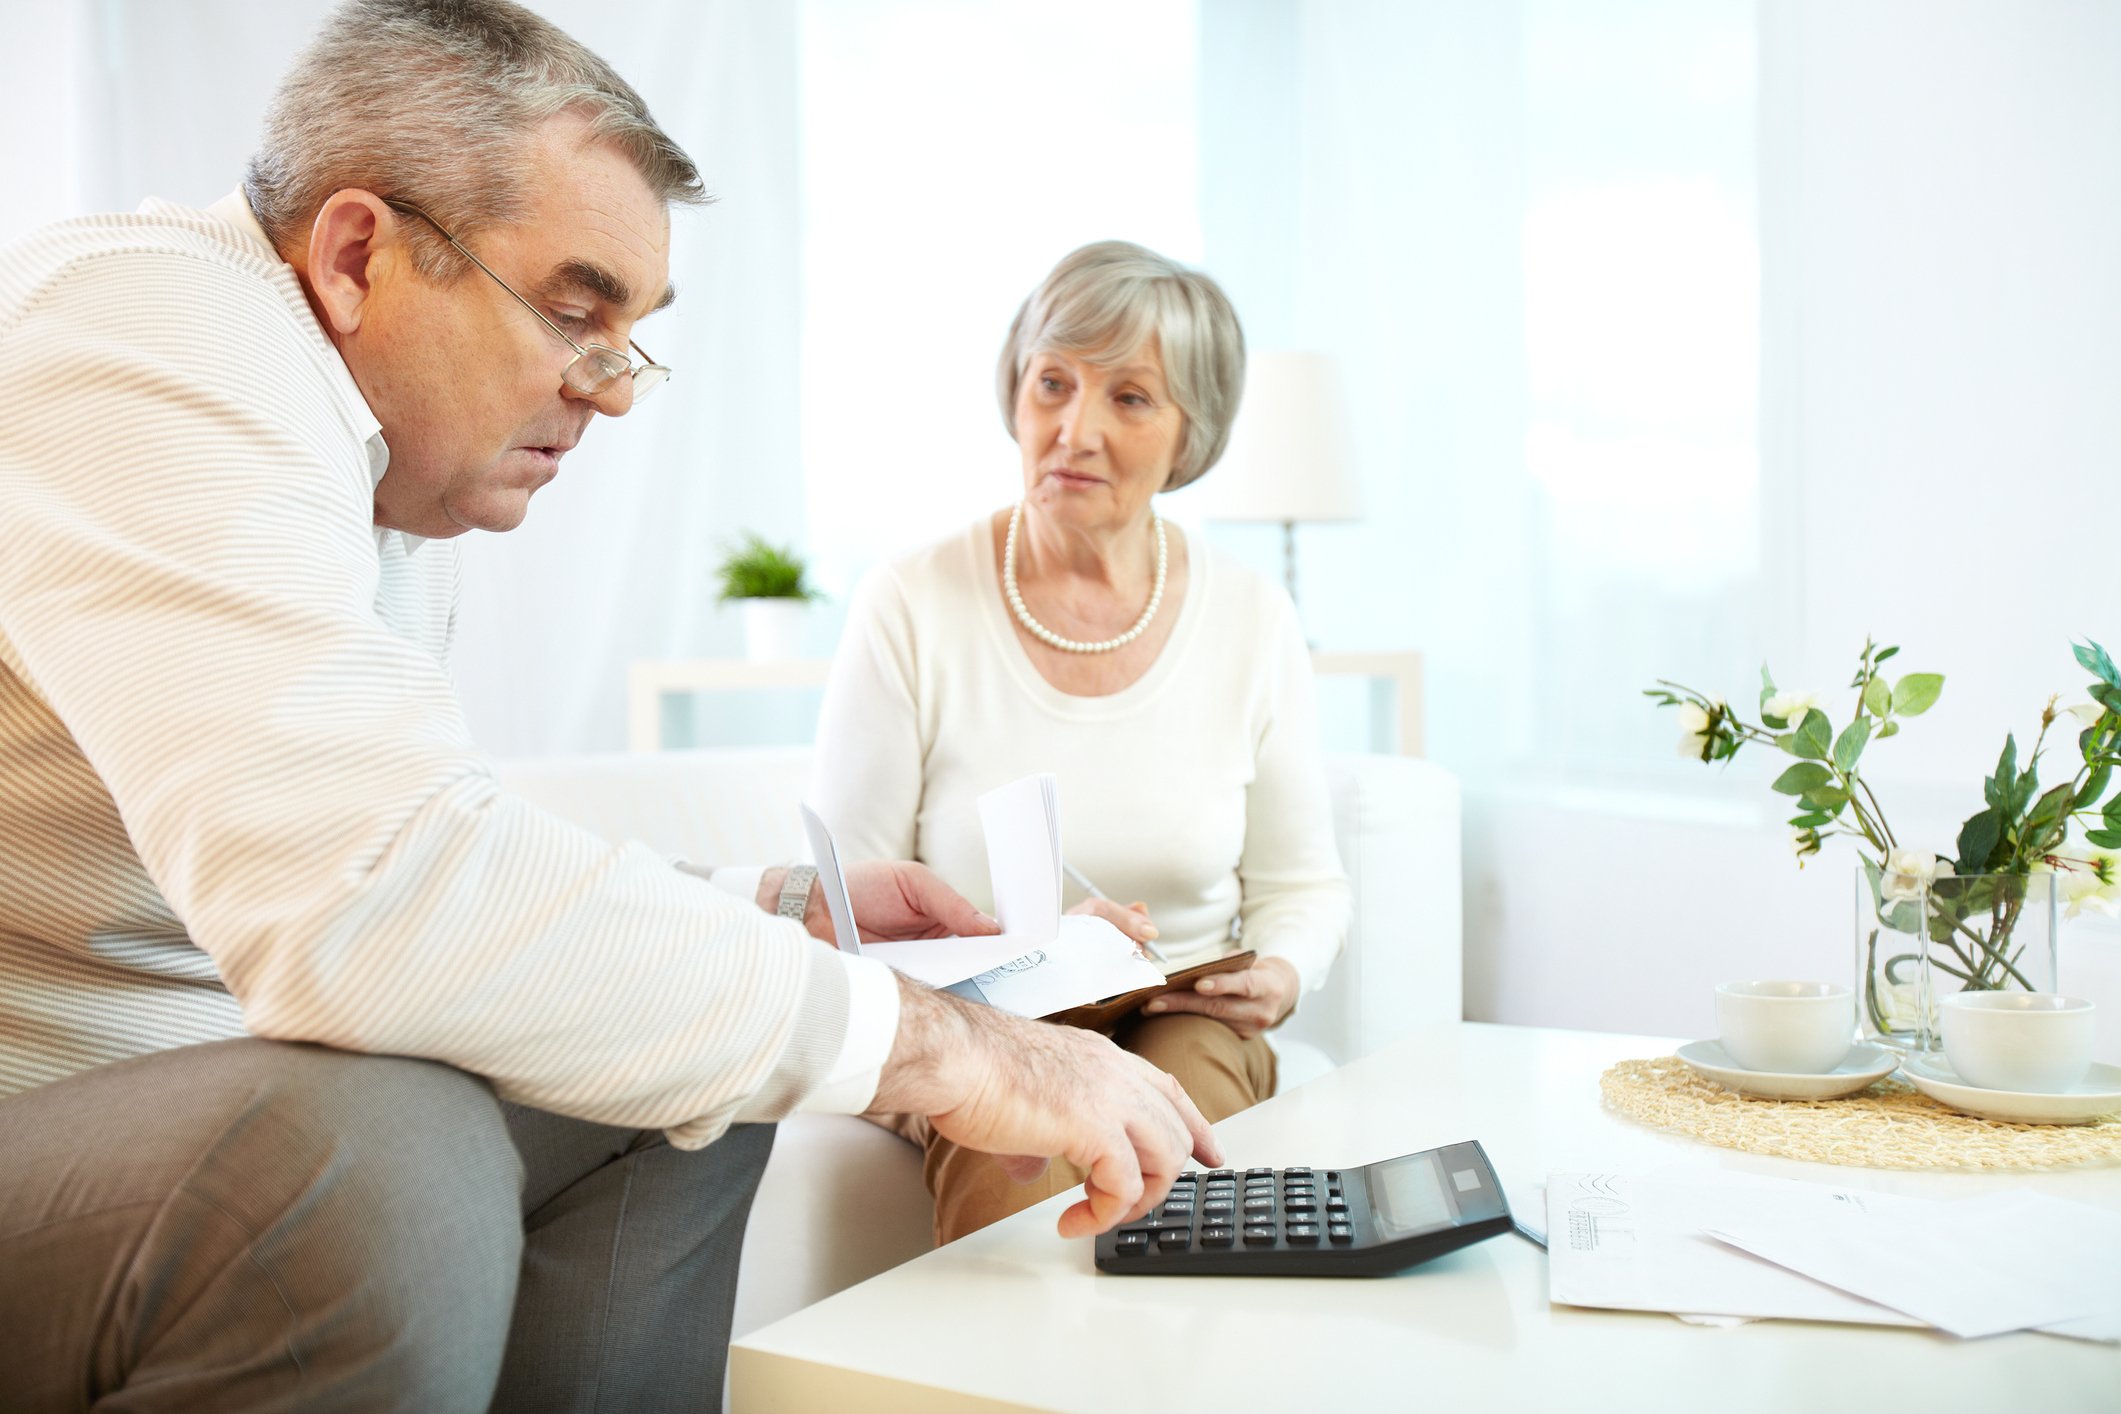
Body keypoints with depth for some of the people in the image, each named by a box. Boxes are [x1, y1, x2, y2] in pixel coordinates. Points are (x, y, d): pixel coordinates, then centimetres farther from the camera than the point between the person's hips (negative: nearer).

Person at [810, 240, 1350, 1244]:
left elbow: (1303, 883, 10)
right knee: (1022, 1196, -31)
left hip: (1180, 1024, 2)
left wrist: (1279, 975, -12)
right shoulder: (907, 612, -8)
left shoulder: (1253, 622, -1)